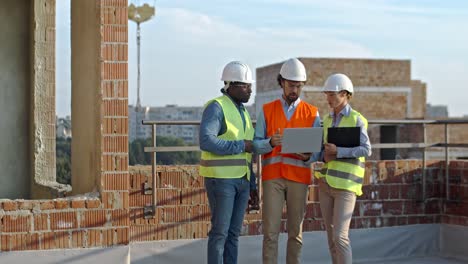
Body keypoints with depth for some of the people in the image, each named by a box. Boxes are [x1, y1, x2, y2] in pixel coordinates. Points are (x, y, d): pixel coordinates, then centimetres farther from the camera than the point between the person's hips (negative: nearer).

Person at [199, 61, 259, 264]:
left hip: (241, 179, 8)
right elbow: (206, 142, -25)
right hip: (220, 179, -8)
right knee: (220, 232, -5)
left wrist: (252, 184, 17)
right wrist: (241, 146, -18)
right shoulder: (216, 107, -11)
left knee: (233, 232, 9)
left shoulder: (242, 111, 16)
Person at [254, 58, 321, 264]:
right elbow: (256, 145, 1)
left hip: (299, 177, 0)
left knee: (295, 231, 5)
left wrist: (308, 157, -21)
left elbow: (318, 150, 2)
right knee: (270, 230, -4)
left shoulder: (312, 113, 5)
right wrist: (271, 142, -21)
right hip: (272, 176, 0)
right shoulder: (267, 111, 6)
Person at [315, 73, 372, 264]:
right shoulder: (327, 119, 13)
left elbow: (366, 149, -13)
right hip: (325, 183, 6)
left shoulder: (356, 120, -6)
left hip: (345, 185, -6)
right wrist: (325, 156, -4)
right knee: (331, 236, 7)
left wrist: (338, 151, -23)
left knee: (339, 236, -12)